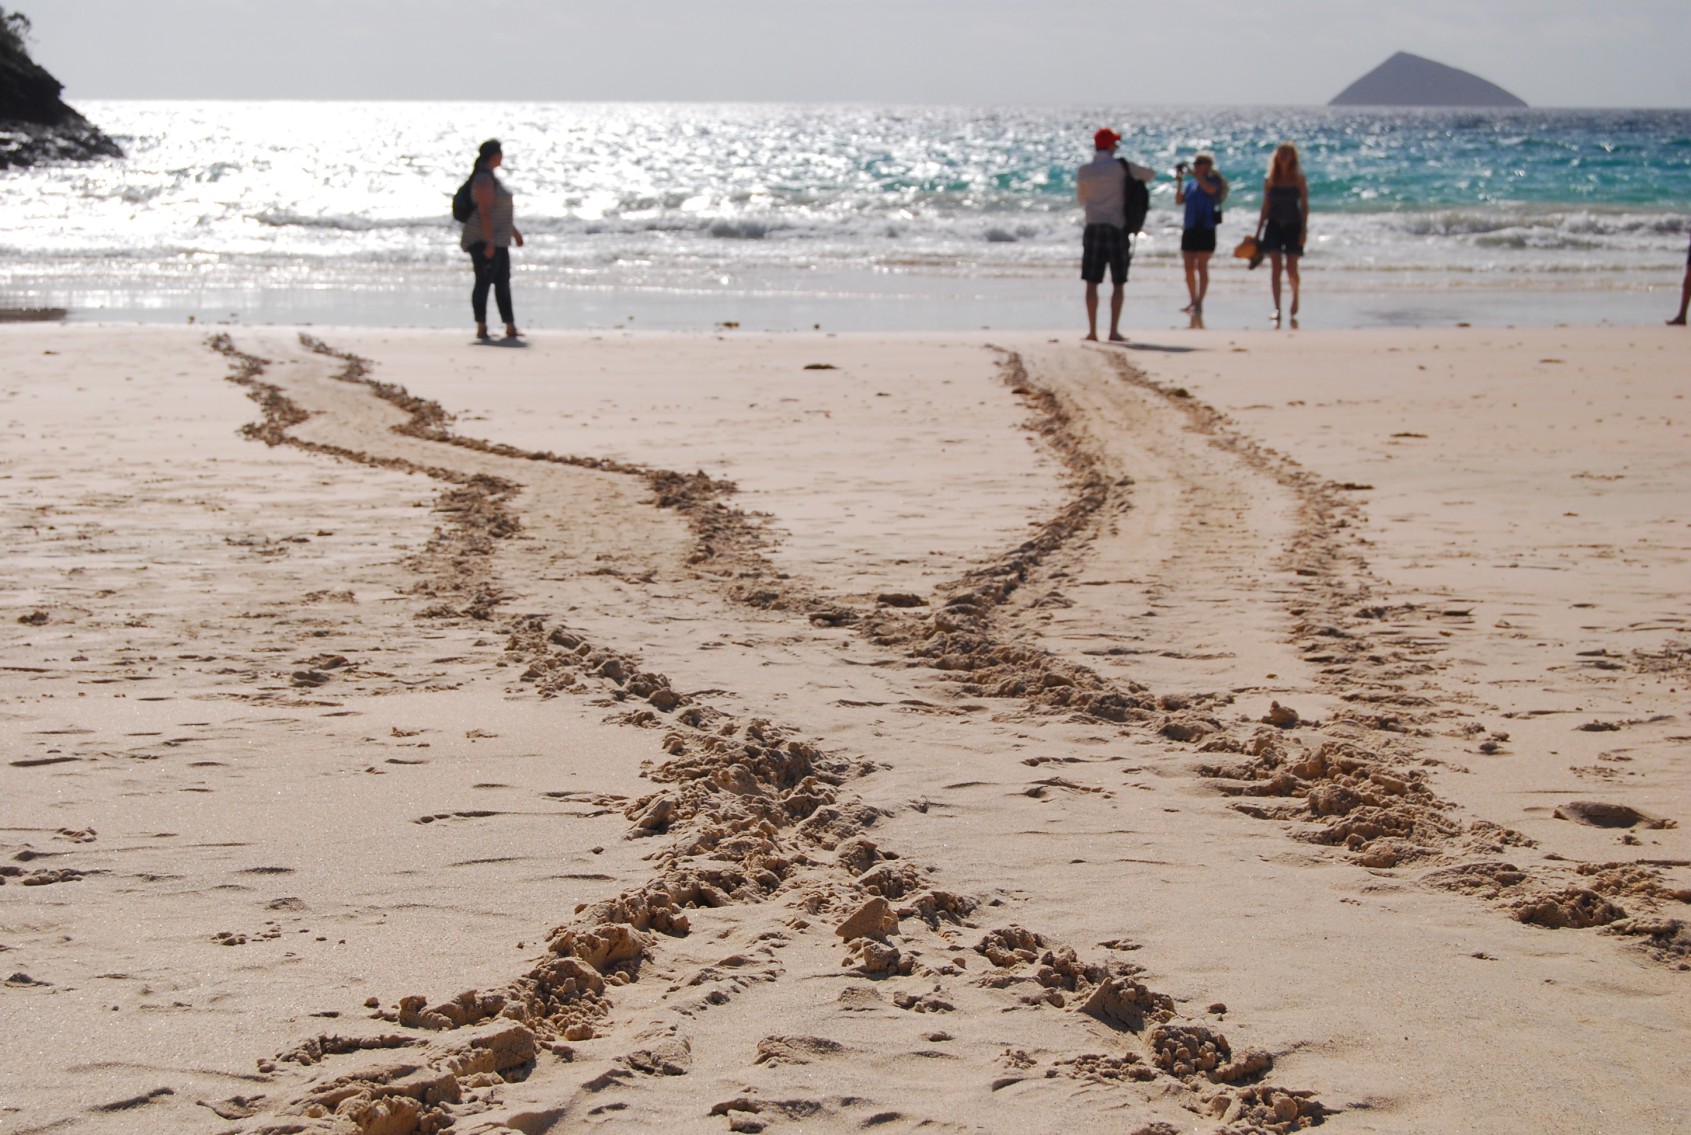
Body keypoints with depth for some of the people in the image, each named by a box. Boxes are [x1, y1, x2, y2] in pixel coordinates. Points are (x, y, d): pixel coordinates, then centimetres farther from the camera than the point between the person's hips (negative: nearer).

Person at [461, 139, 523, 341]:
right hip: (484, 240, -10)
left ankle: (510, 328, 12)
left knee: (503, 284, 10)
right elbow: (484, 212, -22)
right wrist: (489, 242, -26)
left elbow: (501, 210, 25)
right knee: (484, 283, -7)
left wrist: (514, 231, 29)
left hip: (498, 241, 10)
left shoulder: (489, 178, 16)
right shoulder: (484, 180, -16)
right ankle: (481, 329, -4)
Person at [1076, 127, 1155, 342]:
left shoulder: (1083, 171, 4)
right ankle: (1114, 331, 0)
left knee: (1092, 283, 3)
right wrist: (1134, 178, 27)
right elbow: (1151, 174, 9)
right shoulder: (1122, 167, -4)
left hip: (1093, 227, 2)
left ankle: (1092, 330, 0)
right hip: (1116, 228, -2)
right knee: (1118, 284, 4)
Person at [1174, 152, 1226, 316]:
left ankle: (1199, 303, -7)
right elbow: (1179, 200, 7)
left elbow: (1210, 189, -25)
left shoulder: (1213, 181, -3)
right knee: (1189, 268, 7)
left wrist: (1194, 174, -23)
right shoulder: (1190, 184, 12)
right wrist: (1180, 181, -3)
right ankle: (1193, 301, 16)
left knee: (1202, 266, -6)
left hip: (1206, 230, -6)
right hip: (1190, 230, 6)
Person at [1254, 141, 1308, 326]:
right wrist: (1258, 232, 6)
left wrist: (1304, 229, -11)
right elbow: (1266, 207, 9)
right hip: (1274, 225, 2)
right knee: (1276, 268, -4)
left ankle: (1295, 296, 26)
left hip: (1293, 226, -2)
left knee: (1291, 269, -3)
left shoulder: (1298, 179, -1)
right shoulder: (1270, 180, 5)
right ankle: (1277, 308, -3)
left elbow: (1304, 206, -2)